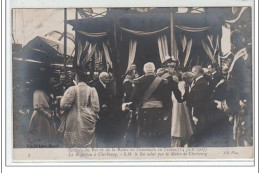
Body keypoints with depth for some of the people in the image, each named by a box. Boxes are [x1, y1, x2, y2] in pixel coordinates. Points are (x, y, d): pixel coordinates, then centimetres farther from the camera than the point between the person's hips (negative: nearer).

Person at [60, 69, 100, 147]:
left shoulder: (72, 89, -6)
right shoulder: (92, 90, 1)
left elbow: (64, 105, -9)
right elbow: (96, 108, -1)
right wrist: (94, 119, 14)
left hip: (74, 124, -3)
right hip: (88, 124, 3)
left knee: (73, 146, 2)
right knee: (88, 145, 6)